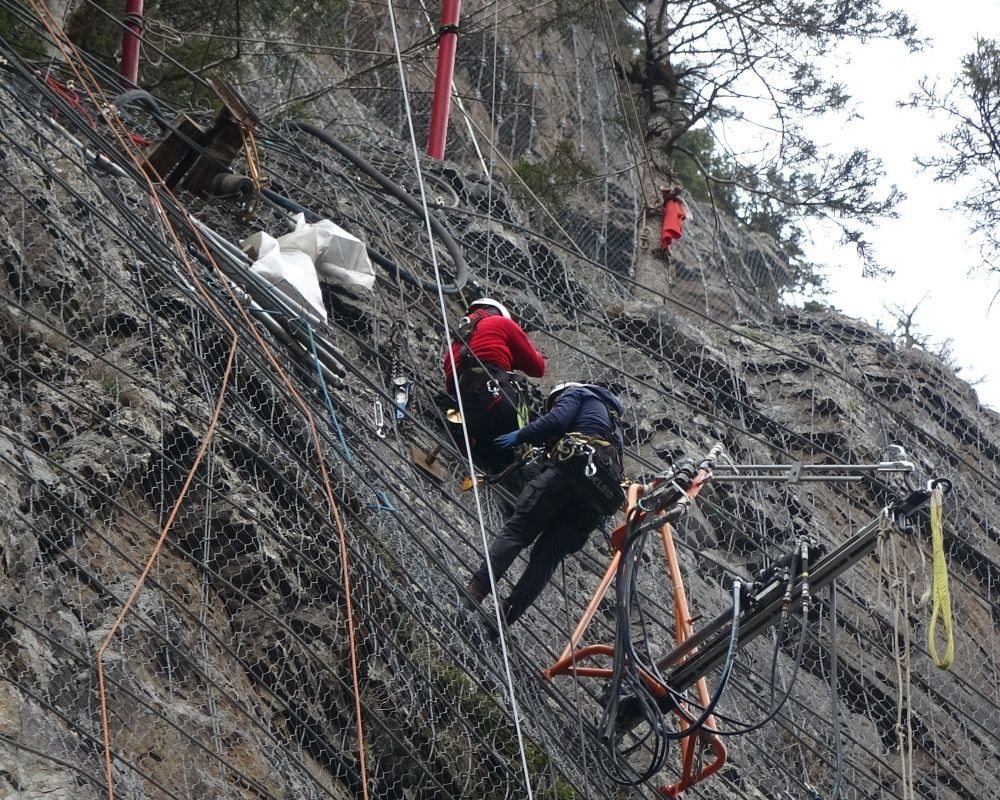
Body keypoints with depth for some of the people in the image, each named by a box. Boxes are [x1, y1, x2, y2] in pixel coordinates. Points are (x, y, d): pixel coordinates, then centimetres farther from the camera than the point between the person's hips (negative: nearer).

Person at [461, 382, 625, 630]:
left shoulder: (574, 393, 22)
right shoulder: (612, 419, 43)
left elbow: (557, 419, -1)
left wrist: (520, 435, 8)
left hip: (574, 463, -6)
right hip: (602, 494, 6)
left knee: (517, 530, -9)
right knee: (549, 553, 1)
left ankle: (474, 593, -22)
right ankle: (504, 617, -10)